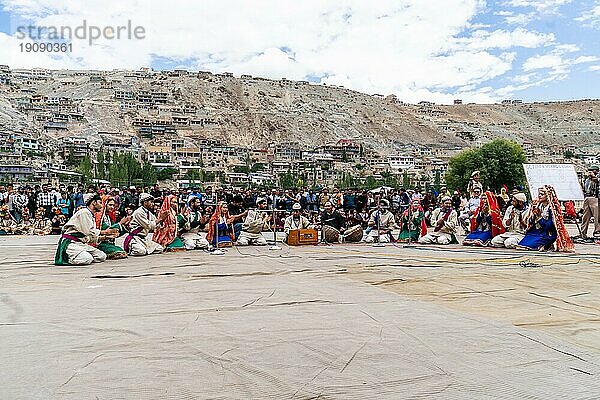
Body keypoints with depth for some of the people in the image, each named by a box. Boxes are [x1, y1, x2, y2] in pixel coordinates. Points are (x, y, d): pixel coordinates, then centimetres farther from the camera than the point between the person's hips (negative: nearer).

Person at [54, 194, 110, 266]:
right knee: (88, 259, -30)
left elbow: (92, 239, 15)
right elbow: (89, 232, -20)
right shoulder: (84, 212, -11)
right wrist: (104, 232, -8)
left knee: (102, 256, -4)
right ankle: (66, 258, -6)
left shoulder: (92, 217, 18)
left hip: (81, 243, 9)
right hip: (70, 243, -9)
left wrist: (105, 236, 5)